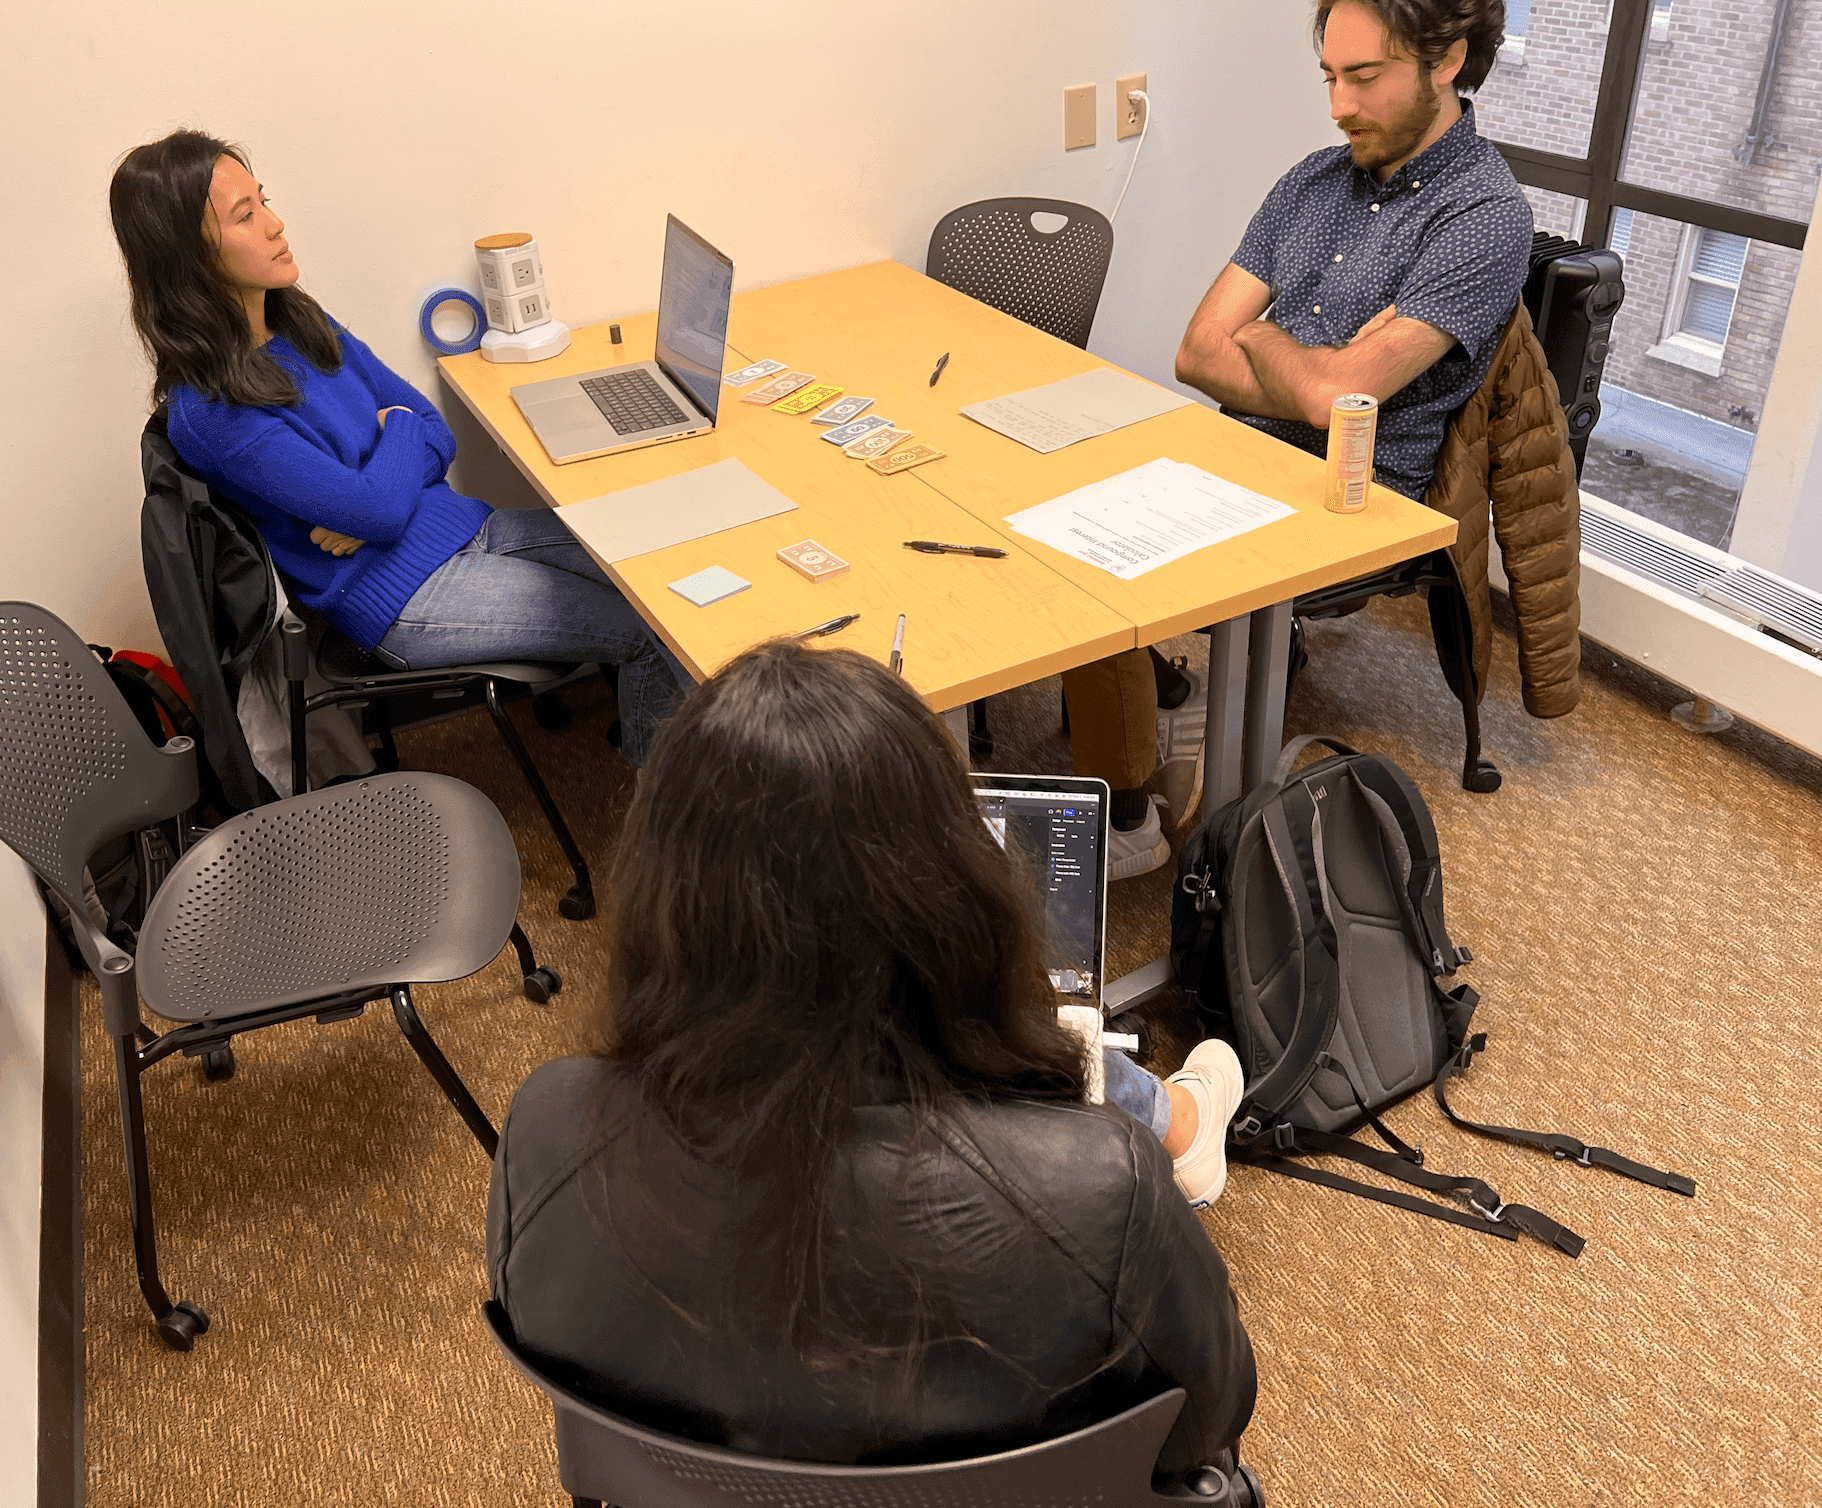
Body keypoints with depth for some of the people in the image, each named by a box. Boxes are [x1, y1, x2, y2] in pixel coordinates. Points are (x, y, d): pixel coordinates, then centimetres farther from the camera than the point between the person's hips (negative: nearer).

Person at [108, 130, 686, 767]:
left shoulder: (301, 323, 6)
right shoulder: (211, 412, -19)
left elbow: (438, 433, 7)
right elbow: (380, 510, -22)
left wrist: (370, 499, -13)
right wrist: (402, 428, -2)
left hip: (465, 527, 8)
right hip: (400, 595, -8)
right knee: (653, 630, -13)